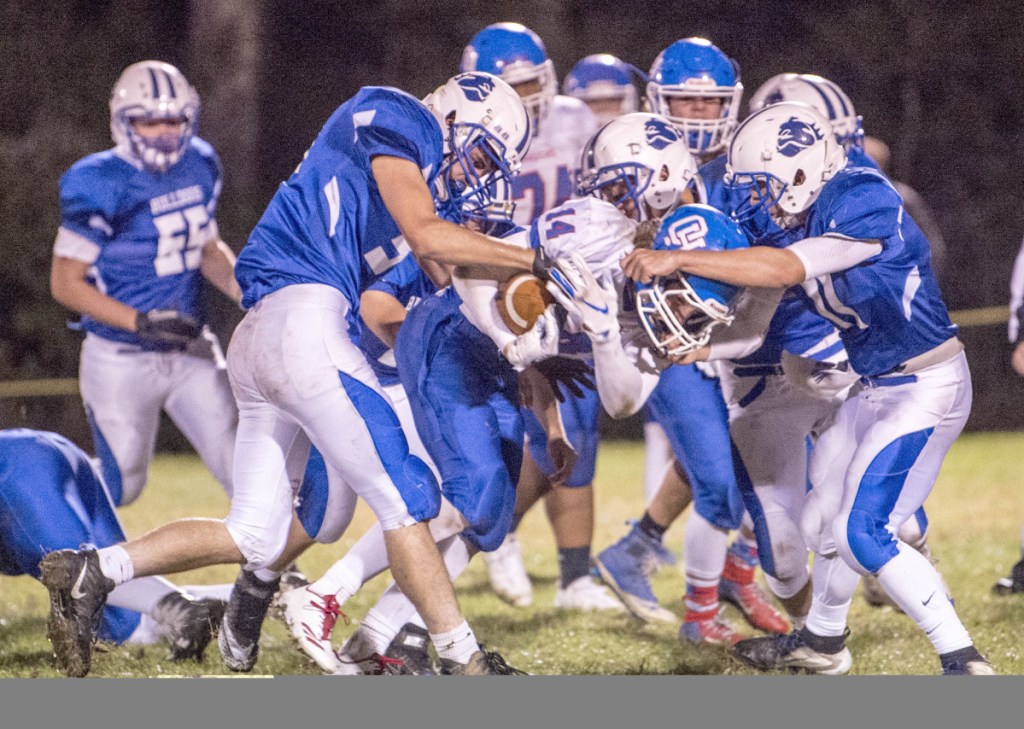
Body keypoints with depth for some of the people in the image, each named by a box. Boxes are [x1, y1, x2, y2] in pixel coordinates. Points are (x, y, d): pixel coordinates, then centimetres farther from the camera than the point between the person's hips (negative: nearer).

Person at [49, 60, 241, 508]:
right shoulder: (101, 185, -17)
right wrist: (142, 323, -23)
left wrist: (248, 294, -3)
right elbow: (66, 284, -14)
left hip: (192, 351, 5)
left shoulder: (198, 166, 2)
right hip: (122, 361, -5)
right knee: (119, 486, 5)